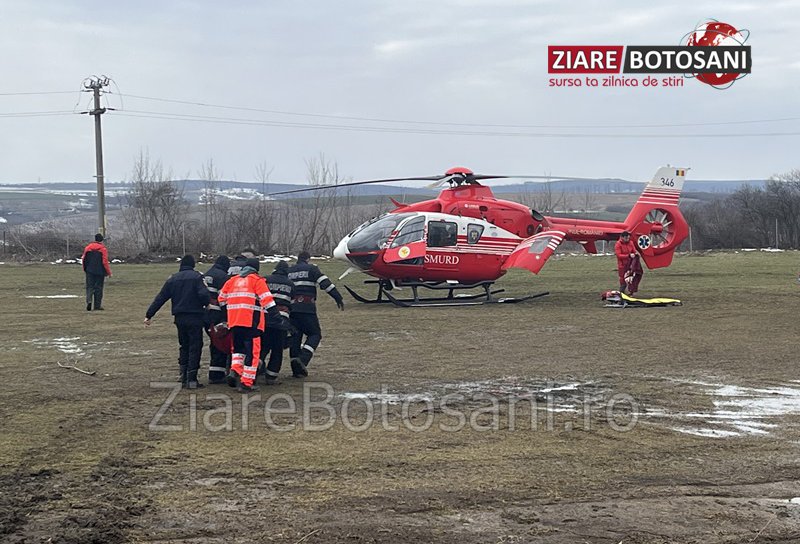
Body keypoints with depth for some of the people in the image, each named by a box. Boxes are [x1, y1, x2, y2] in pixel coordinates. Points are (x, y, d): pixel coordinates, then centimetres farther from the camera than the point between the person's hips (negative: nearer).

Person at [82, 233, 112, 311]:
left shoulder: (88, 248, 4)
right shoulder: (103, 249, -7)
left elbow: (84, 259, 9)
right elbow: (105, 262, -11)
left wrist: (85, 269, 23)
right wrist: (109, 272, -3)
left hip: (89, 271, 3)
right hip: (100, 272, -3)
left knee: (89, 287, 7)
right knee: (98, 288, 5)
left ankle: (89, 300, -18)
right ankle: (97, 305, 7)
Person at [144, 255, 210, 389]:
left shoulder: (173, 279, 10)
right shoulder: (196, 277, -5)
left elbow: (160, 299, 11)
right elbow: (203, 294, -18)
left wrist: (149, 315, 15)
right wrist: (208, 303, 4)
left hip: (179, 318, 5)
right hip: (195, 317, -5)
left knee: (184, 347, 18)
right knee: (195, 348, 0)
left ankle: (184, 378, 15)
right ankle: (192, 379, -5)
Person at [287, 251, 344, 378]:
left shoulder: (288, 271, 20)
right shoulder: (311, 269, 3)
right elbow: (326, 284, -5)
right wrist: (338, 298, -3)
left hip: (291, 308, 5)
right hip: (307, 308, -5)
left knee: (295, 337, 9)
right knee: (314, 334, 4)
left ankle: (297, 370, 7)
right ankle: (303, 359, -18)